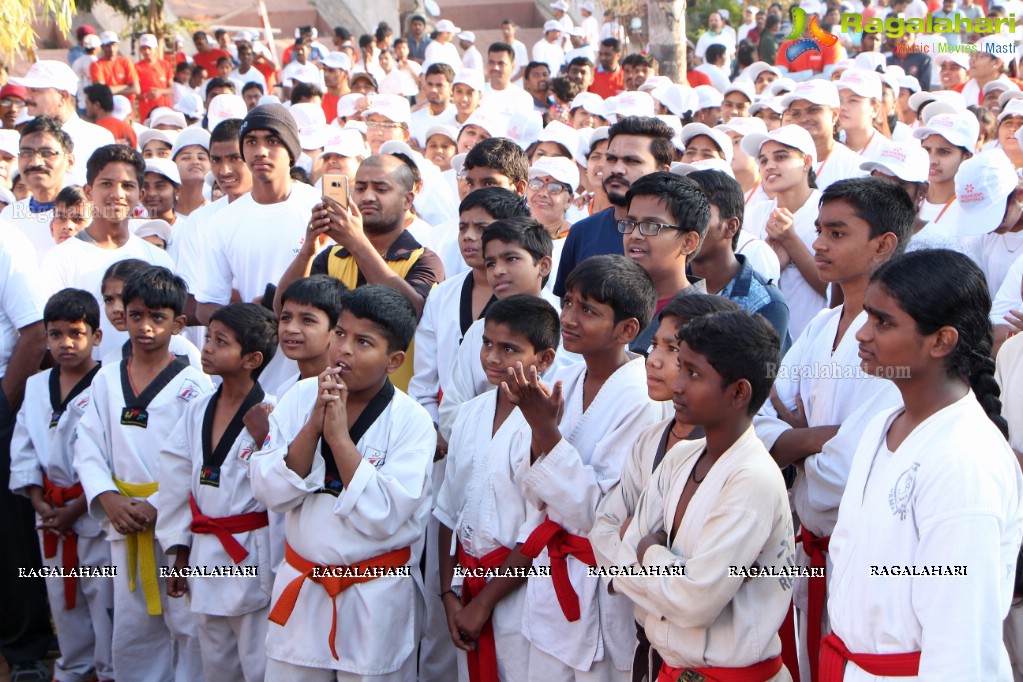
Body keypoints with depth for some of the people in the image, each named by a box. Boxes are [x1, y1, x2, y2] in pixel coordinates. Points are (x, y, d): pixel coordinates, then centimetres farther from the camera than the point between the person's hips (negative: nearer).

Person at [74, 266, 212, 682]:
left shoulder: (194, 385, -5)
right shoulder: (107, 380, 10)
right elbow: (89, 449, 6)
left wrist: (156, 507, -18)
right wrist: (109, 499, -9)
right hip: (123, 521, 5)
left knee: (188, 625, -3)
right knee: (131, 631, 12)